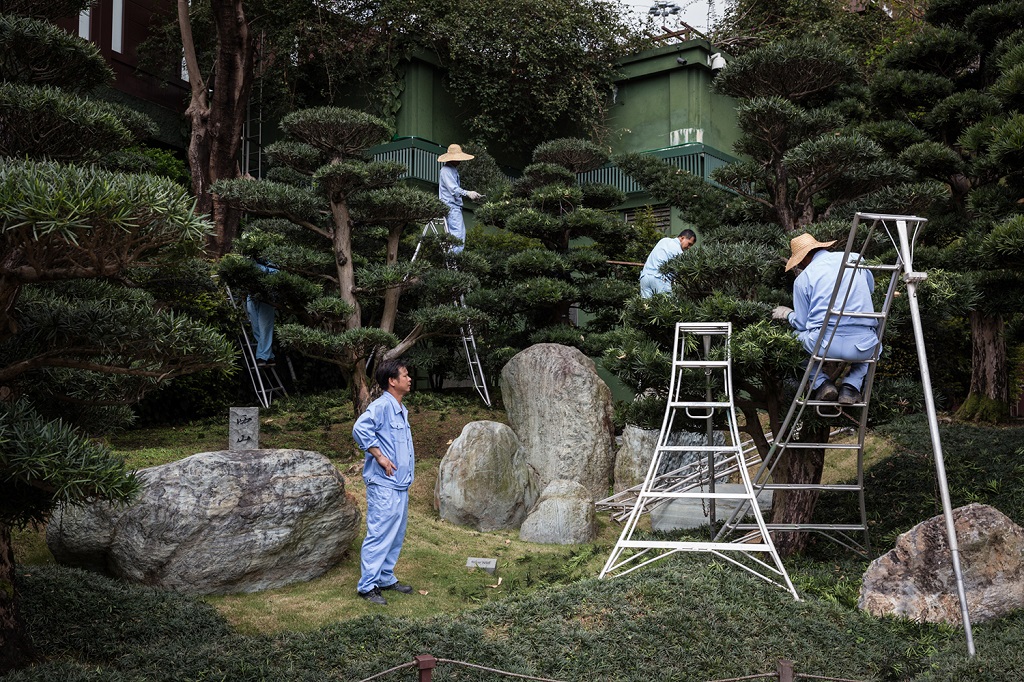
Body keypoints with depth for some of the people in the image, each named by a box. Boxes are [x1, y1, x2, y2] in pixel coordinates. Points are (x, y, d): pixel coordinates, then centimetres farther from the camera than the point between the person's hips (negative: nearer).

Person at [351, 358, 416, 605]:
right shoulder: (381, 405, -14)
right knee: (379, 535, -6)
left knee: (396, 536, 15)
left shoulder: (401, 410, 16)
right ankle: (367, 585, 0)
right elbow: (360, 428, -29)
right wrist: (380, 456, -24)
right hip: (383, 485, -10)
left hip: (400, 485, 10)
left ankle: (386, 578, 26)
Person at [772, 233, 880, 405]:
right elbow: (871, 287, 32)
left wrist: (787, 314, 32)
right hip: (863, 347, 2)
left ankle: (821, 383, 11)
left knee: (798, 335, 32)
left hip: (826, 345, -2)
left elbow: (802, 324, 11)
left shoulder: (803, 278, 5)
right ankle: (852, 385, 12)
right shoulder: (855, 259, 13)